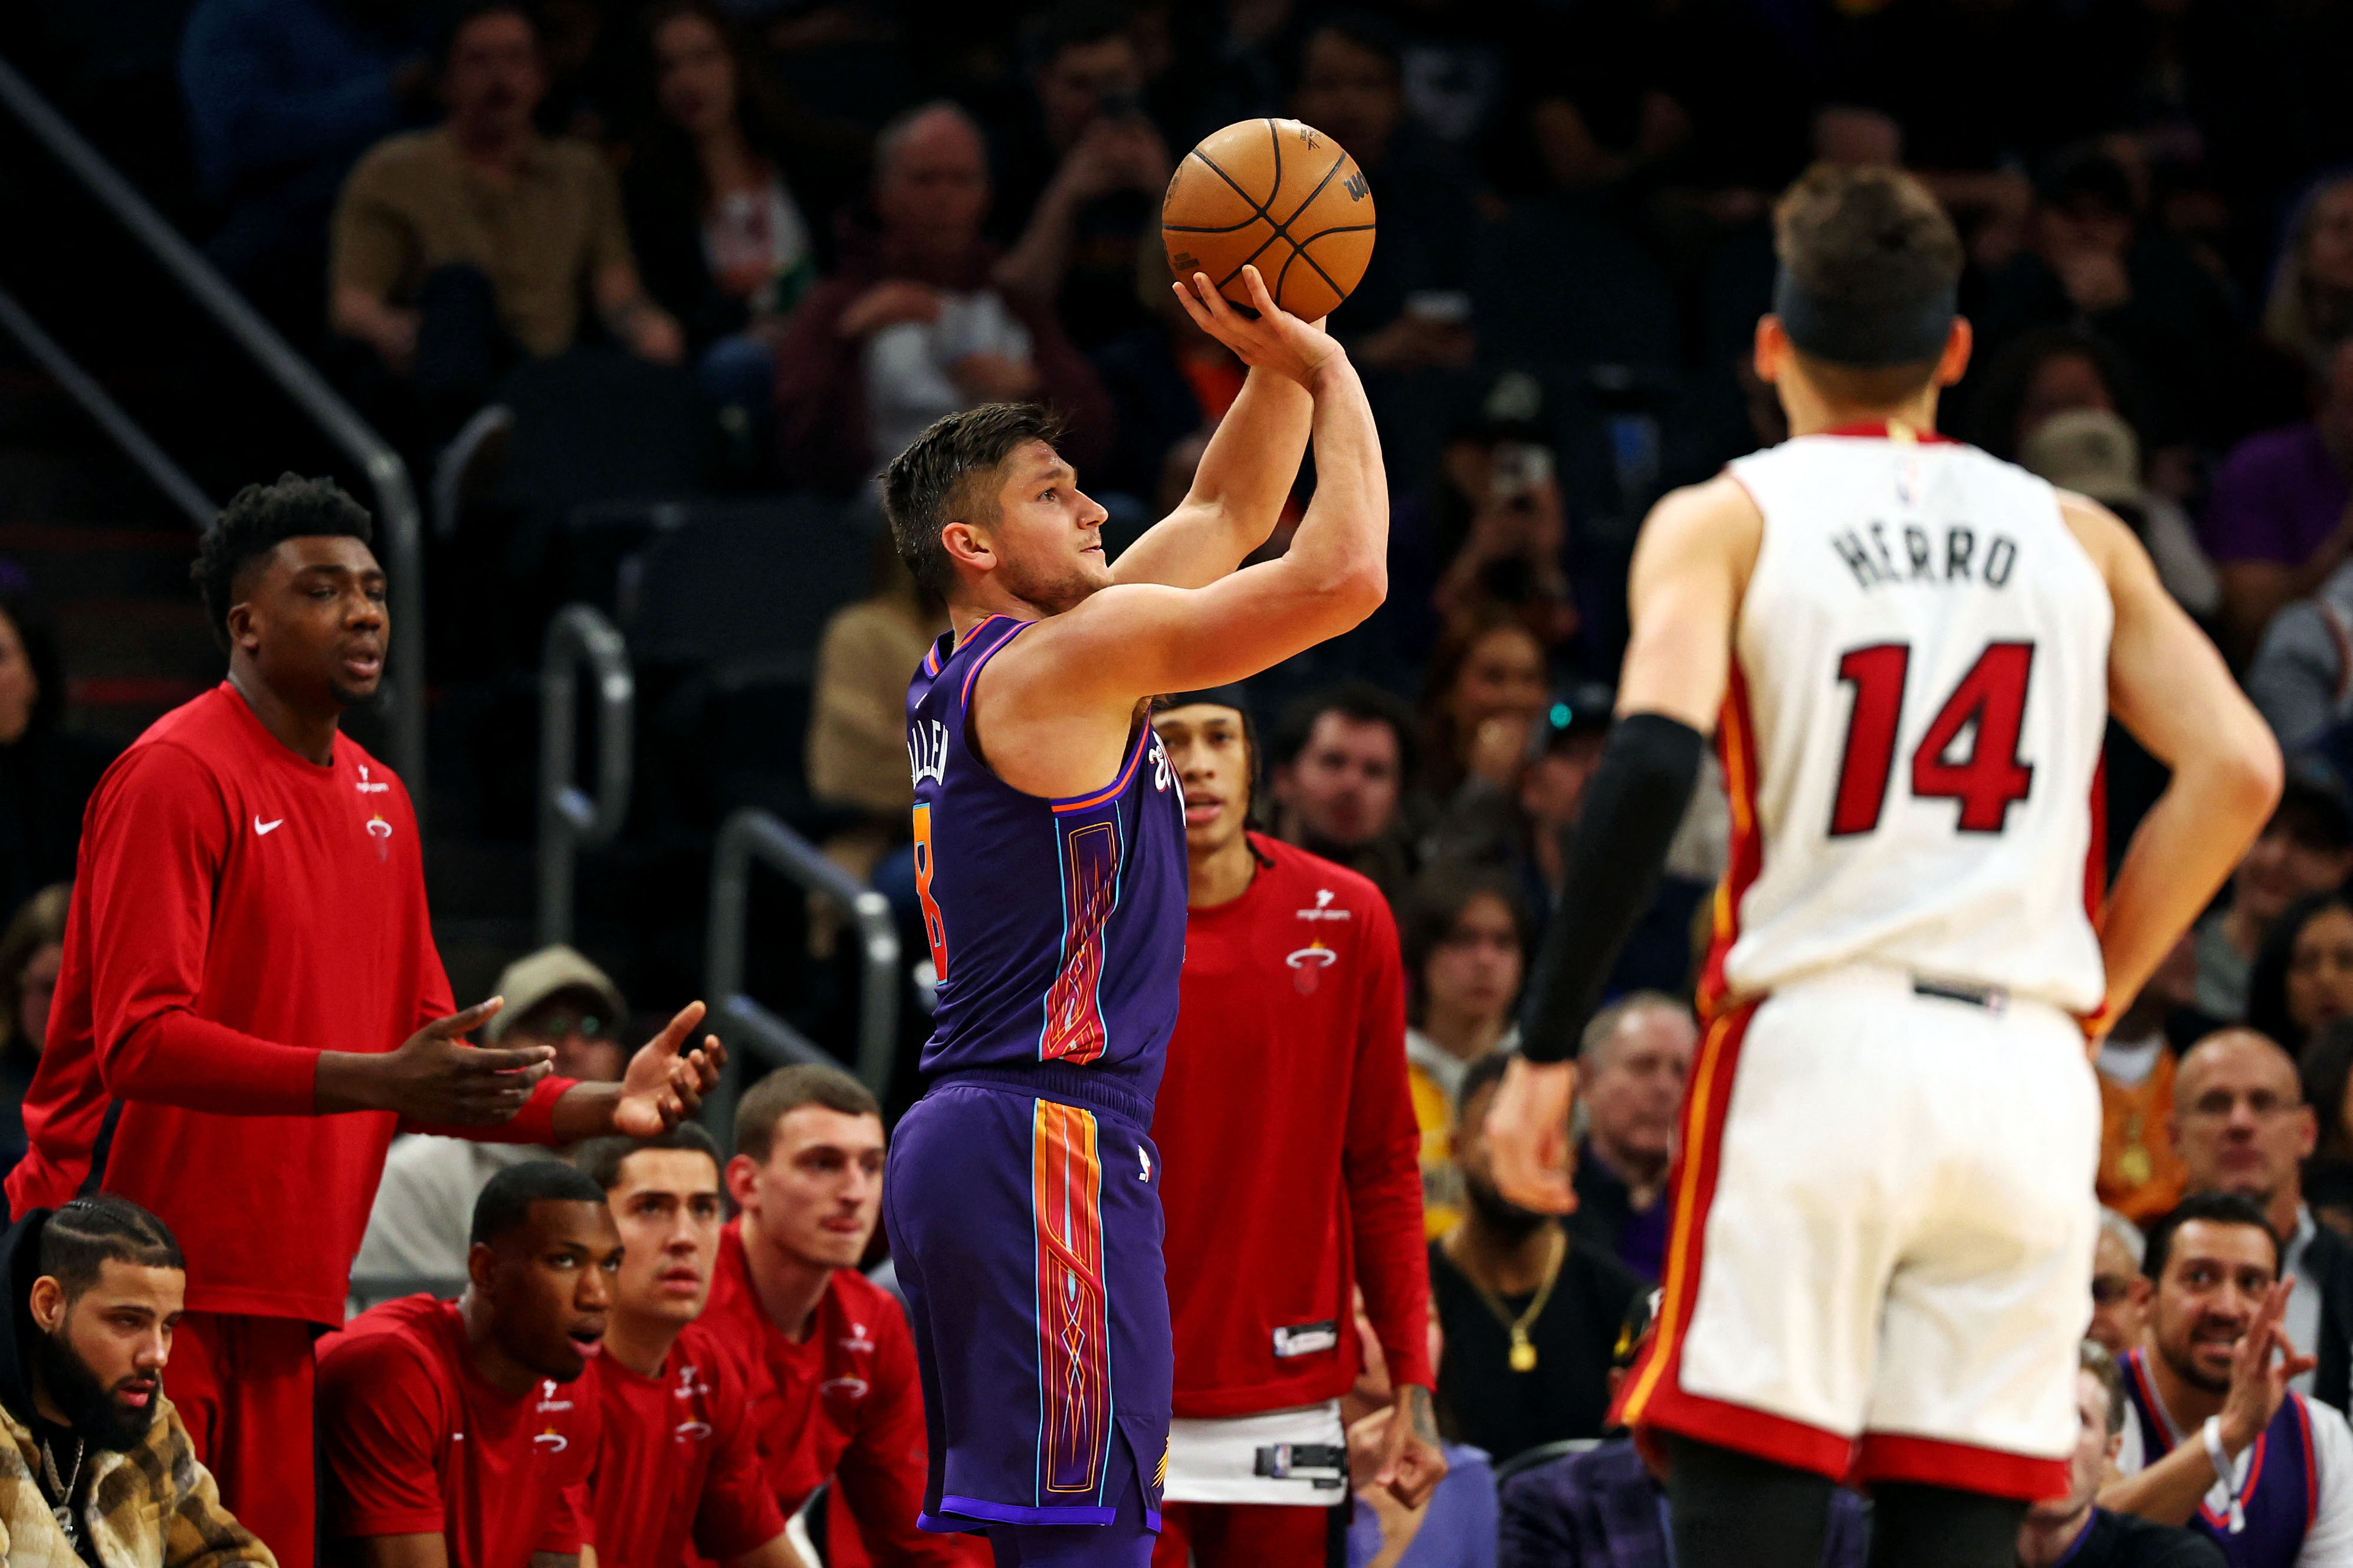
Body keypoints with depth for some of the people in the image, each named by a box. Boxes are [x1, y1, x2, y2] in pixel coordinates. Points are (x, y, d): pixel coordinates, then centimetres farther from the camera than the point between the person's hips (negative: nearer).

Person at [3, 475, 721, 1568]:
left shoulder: (376, 798, 16)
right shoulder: (175, 775, -9)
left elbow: (426, 1059, 20)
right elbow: (141, 1043, -19)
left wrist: (602, 1109, 4)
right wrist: (376, 1082, -27)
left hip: (281, 1298, 8)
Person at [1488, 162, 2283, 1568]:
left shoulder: (1726, 522, 4)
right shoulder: (2078, 539, 15)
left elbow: (1653, 761, -12)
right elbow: (2239, 770, 5)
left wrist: (1548, 1046, -10)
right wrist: (2094, 990, 15)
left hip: (1815, 1043, -3)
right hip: (2026, 1075, 3)